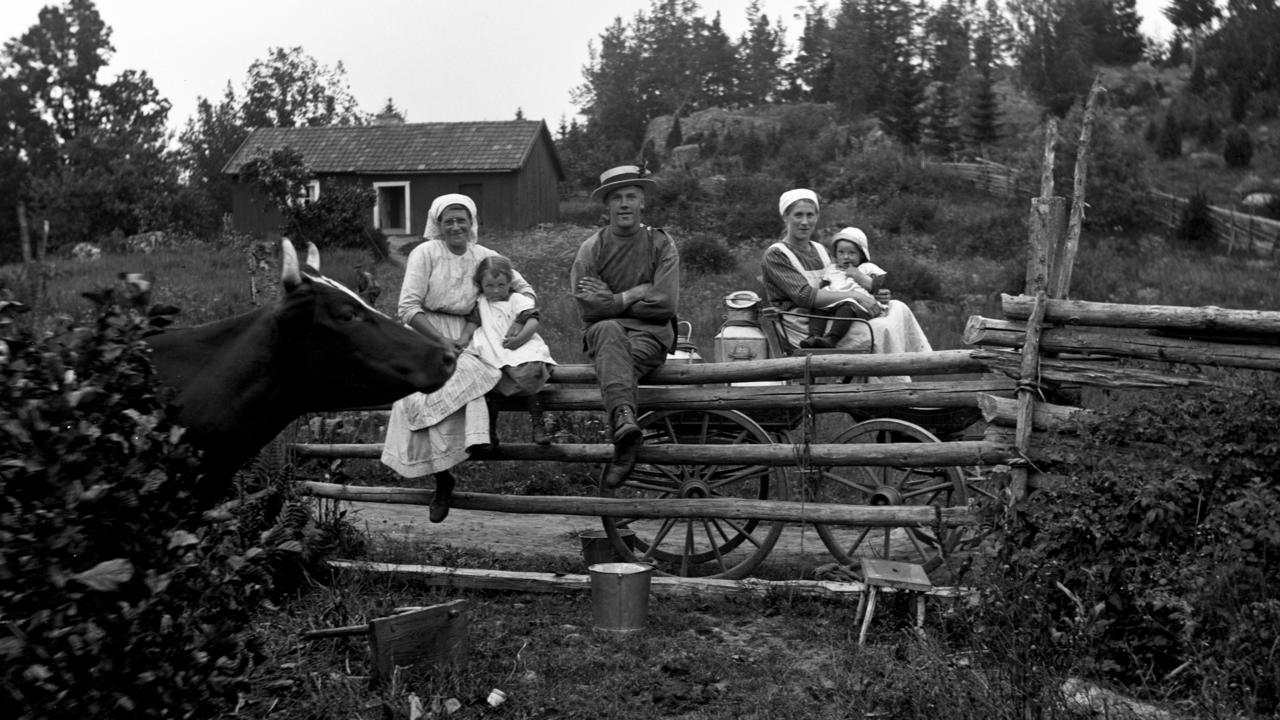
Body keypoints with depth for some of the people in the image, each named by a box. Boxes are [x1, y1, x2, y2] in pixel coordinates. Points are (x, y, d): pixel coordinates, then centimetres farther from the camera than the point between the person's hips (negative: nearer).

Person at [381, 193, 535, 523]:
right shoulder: (425, 254, -3)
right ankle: (443, 476, -20)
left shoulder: (484, 256, 9)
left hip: (462, 337, 3)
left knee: (464, 375, -32)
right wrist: (441, 340, -18)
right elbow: (408, 308, -9)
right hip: (424, 336, -3)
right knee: (429, 388, -30)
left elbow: (525, 290, 15)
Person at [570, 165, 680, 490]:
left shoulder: (661, 244, 5)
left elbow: (665, 304, -7)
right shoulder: (591, 249, 4)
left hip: (650, 333, 0)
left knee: (626, 358, -34)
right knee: (609, 331, -36)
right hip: (603, 332, 0)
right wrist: (636, 293, -5)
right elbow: (587, 308, -6)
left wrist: (613, 299, -6)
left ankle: (622, 441, -42)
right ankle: (624, 418, -56)